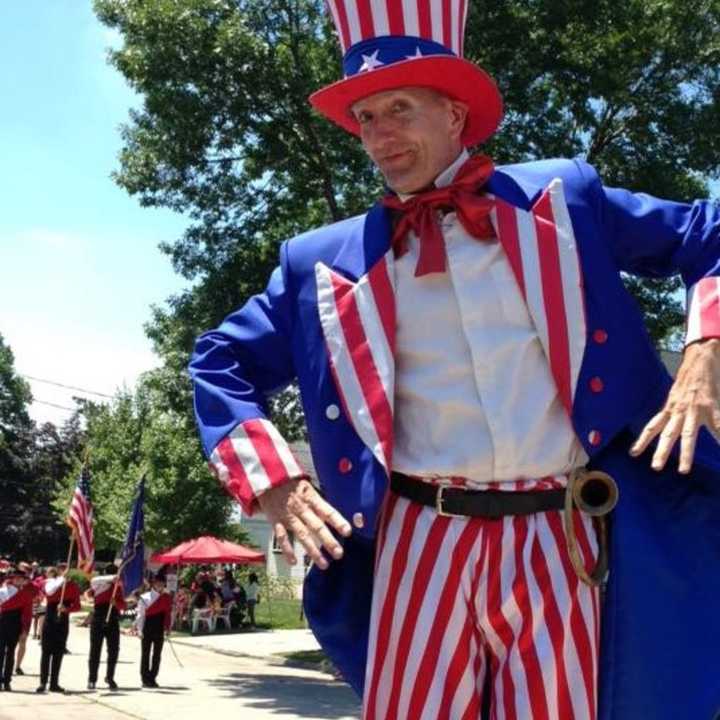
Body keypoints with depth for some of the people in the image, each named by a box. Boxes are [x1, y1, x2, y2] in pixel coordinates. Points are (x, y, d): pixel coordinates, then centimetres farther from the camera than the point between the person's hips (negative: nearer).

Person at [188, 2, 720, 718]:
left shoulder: (561, 195, 6)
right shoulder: (327, 261, 5)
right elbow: (222, 361, 12)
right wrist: (273, 480, -1)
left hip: (558, 538, 0)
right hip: (423, 542, 0)